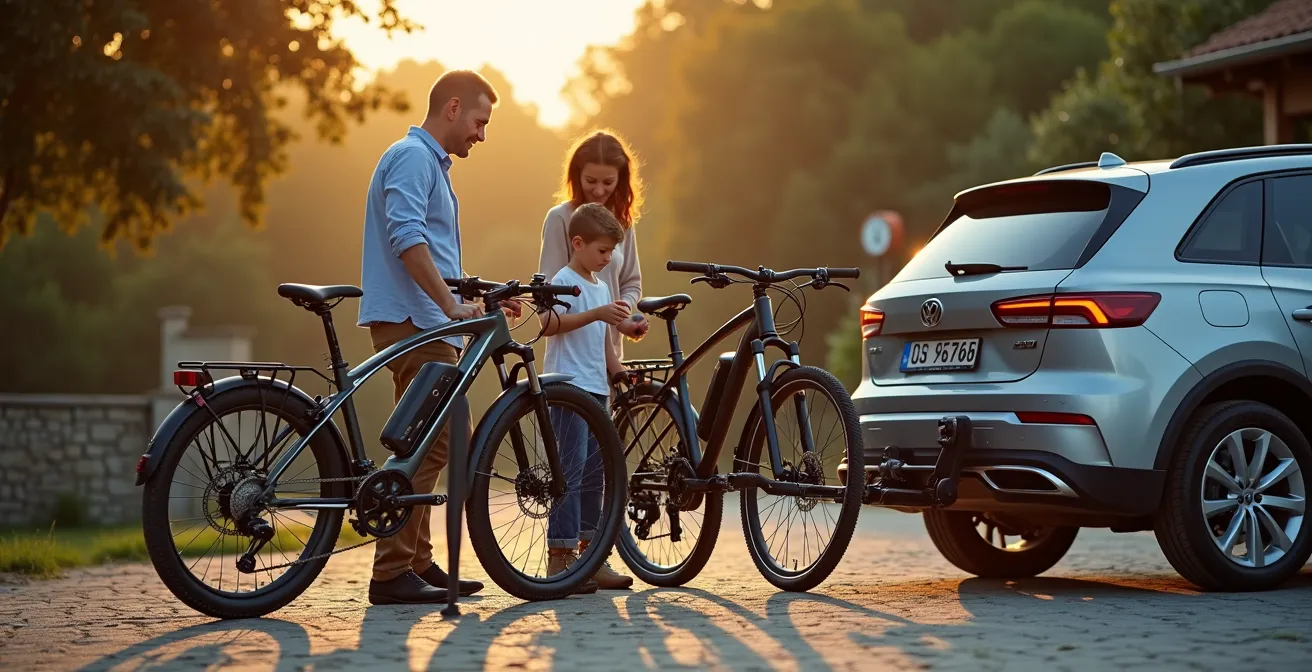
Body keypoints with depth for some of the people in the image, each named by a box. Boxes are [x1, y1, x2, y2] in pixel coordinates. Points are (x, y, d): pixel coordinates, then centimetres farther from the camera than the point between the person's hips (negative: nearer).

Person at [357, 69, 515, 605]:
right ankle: (393, 572, -13)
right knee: (427, 445, -13)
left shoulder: (432, 163, 24)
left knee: (428, 444, 13)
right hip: (411, 322, -11)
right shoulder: (412, 156, -9)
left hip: (425, 325, 11)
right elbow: (406, 237, -23)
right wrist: (452, 306, -27)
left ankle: (417, 564, 20)